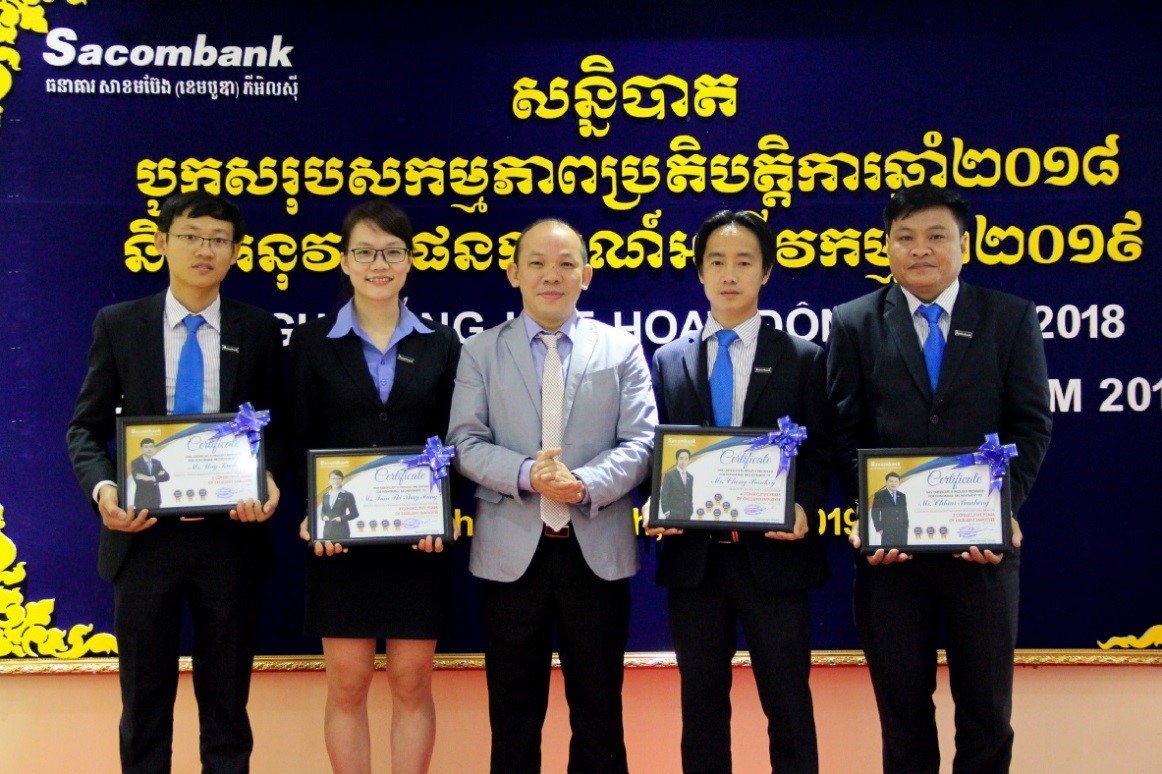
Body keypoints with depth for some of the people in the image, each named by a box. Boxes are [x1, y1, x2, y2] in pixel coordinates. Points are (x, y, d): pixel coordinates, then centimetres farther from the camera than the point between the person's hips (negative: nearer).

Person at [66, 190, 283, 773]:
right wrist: (102, 488, -16)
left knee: (227, 699, 13)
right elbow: (87, 426, 3)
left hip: (230, 534, 0)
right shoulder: (117, 325, 2)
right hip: (144, 533, 0)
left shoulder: (259, 331, 2)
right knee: (143, 701, 12)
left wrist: (269, 483, -16)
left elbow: (277, 427, 4)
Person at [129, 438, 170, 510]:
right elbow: (138, 480, -19)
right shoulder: (135, 463, -4)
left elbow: (166, 477, -3)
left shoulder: (157, 462, 11)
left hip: (155, 500, 4)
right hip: (142, 501, -4)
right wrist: (158, 477, -17)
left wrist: (151, 478, -19)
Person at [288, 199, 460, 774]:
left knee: (412, 682, 6)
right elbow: (299, 441, 1)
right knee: (346, 683, 5)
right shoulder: (312, 341, 4)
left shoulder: (440, 343, 6)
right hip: (339, 537, -1)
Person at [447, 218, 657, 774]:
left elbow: (640, 443, -1)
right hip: (512, 551, 0)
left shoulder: (621, 349, 7)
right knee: (514, 712, 10)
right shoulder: (480, 352, 7)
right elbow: (466, 443, -2)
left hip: (597, 550, 0)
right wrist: (527, 475, -20)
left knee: (599, 709, 10)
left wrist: (586, 484, -19)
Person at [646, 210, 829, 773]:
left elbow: (819, 453, 2)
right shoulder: (669, 360, 9)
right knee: (701, 702, 12)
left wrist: (803, 508, -16)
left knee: (788, 703, 5)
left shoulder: (803, 358, 4)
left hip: (773, 553, -2)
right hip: (693, 556, 2)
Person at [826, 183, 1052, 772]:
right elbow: (846, 433, 0)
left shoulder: (1012, 318, 4)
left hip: (982, 546, 0)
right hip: (891, 546, 0)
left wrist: (1002, 511, -13)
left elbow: (1032, 425, 0)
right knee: (902, 708, 11)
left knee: (986, 710, 11)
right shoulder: (854, 323, 4)